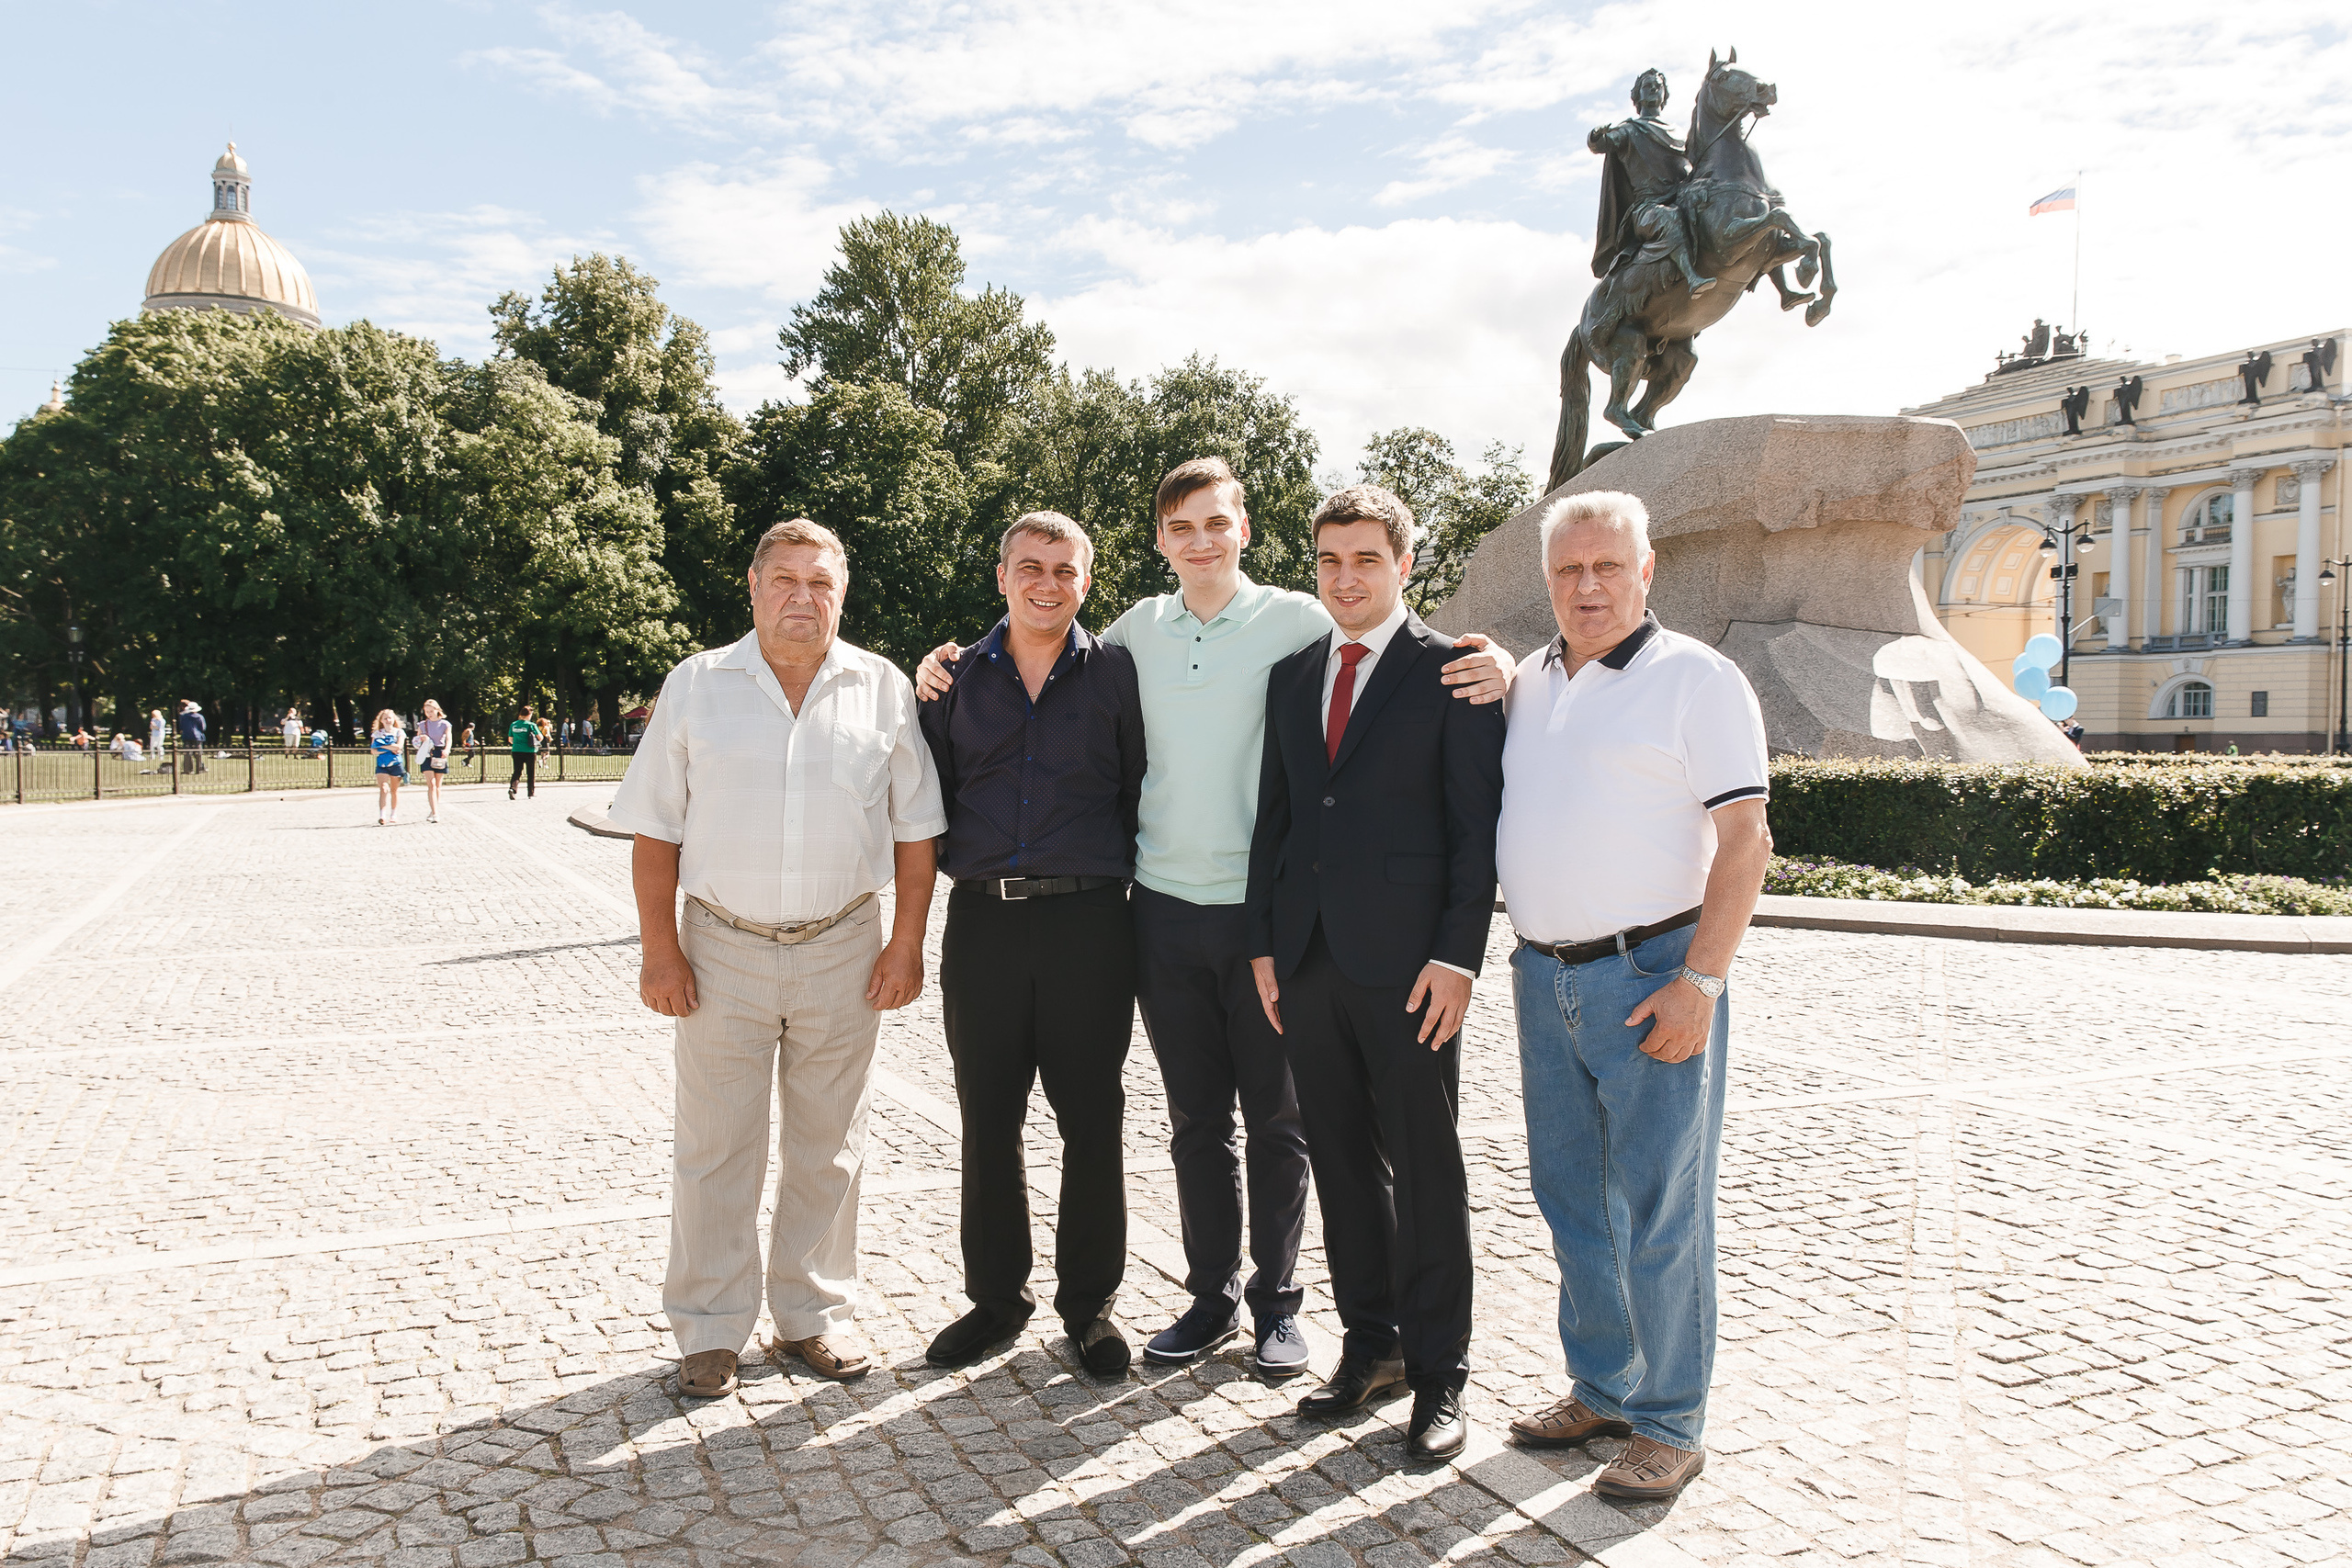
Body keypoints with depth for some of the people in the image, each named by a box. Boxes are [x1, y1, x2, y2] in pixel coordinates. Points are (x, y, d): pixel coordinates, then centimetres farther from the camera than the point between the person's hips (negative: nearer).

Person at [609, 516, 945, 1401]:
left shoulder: (883, 690, 2)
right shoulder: (696, 686, 1)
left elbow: (915, 828, 4)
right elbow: (655, 830, 1)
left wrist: (906, 944, -2)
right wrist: (658, 949, -5)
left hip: (844, 950, 1)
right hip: (723, 949, 0)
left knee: (827, 1146, 12)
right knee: (715, 1148, 6)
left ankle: (813, 1316, 27)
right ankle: (710, 1331, 21)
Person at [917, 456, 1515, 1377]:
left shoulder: (1296, 620, -4)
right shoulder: (1138, 630, 7)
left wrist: (1493, 667, -25)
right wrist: (945, 672, 7)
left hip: (1267, 909, -3)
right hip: (1166, 911, 3)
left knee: (1275, 1117, 9)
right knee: (1195, 1118, 13)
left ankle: (1277, 1300, 25)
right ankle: (1212, 1294, 28)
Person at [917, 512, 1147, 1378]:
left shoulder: (1115, 673, 4)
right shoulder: (957, 676, 10)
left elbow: (1143, 793, 5)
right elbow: (931, 794, 15)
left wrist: (1120, 875, 1)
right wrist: (961, 864, 5)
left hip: (1087, 920, -2)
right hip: (983, 919, 2)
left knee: (1091, 1120, 5)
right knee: (987, 1120, 9)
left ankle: (1089, 1300, 21)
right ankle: (996, 1295, 25)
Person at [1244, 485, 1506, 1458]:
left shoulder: (1451, 673, -3)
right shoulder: (1292, 677, 14)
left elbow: (1478, 823, -6)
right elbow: (1273, 818, 15)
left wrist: (1458, 955, -13)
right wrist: (1264, 943, 9)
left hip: (1407, 963, -5)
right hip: (1309, 959, 5)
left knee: (1425, 1169, 4)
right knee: (1342, 1162, 13)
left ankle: (1438, 1376, 16)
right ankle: (1370, 1343, 27)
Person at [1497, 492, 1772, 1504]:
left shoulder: (1696, 679, -7)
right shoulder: (1531, 683, 13)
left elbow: (1744, 840, -13)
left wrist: (1700, 981, -19)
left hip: (1651, 976, -6)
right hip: (1544, 976, 7)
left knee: (1659, 1214, 2)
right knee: (1572, 1203, 15)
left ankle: (1670, 1427, 17)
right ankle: (1600, 1391, 30)